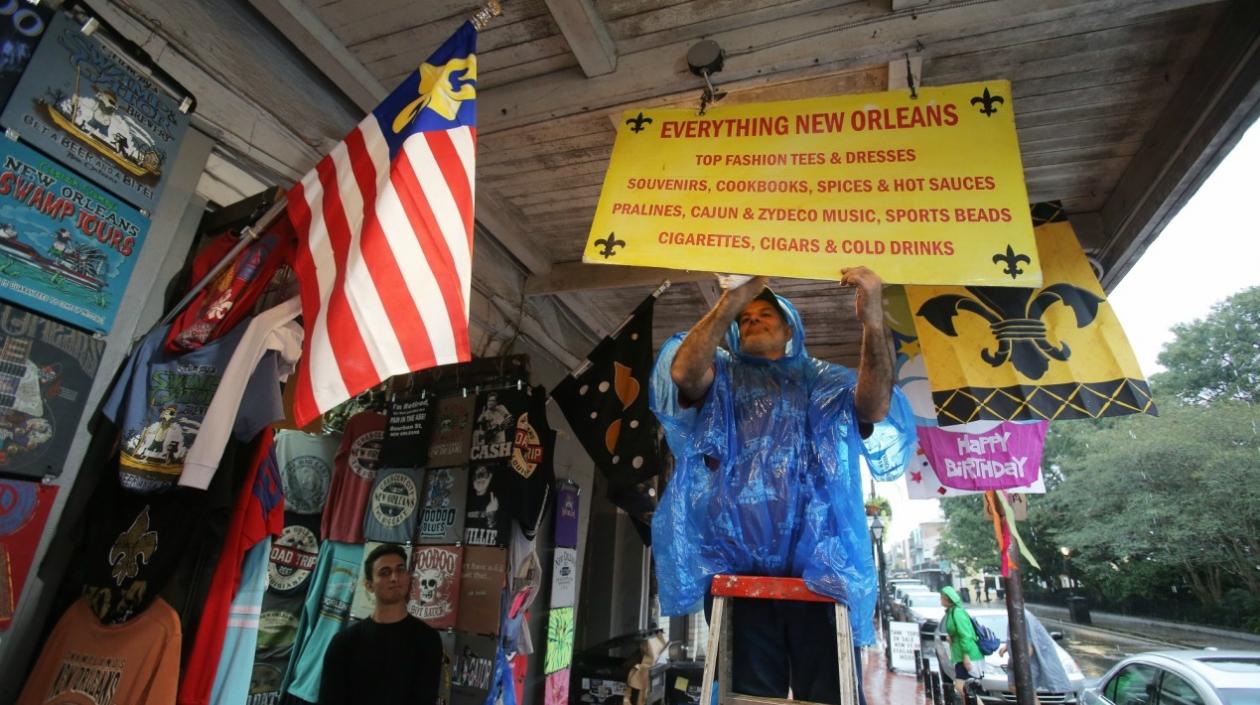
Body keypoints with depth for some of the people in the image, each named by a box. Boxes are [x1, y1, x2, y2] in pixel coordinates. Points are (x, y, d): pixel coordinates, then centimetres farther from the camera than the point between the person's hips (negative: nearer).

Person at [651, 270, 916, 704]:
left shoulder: (823, 380, 16)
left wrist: (872, 321, -20)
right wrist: (731, 300, -17)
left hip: (819, 568, 1)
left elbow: (875, 409, -6)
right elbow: (683, 373, -8)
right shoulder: (723, 376, 16)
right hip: (738, 567, 0)